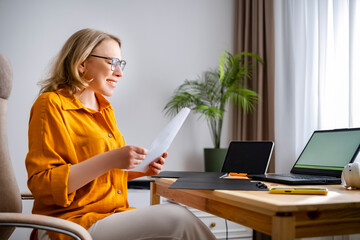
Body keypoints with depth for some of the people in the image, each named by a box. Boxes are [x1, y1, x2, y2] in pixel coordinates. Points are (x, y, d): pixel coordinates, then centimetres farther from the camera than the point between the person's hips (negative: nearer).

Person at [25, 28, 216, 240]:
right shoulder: (52, 104, -7)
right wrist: (110, 159, -22)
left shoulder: (105, 108, 17)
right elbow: (42, 184, -15)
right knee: (176, 218, -24)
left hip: (113, 215, 8)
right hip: (74, 222, -7)